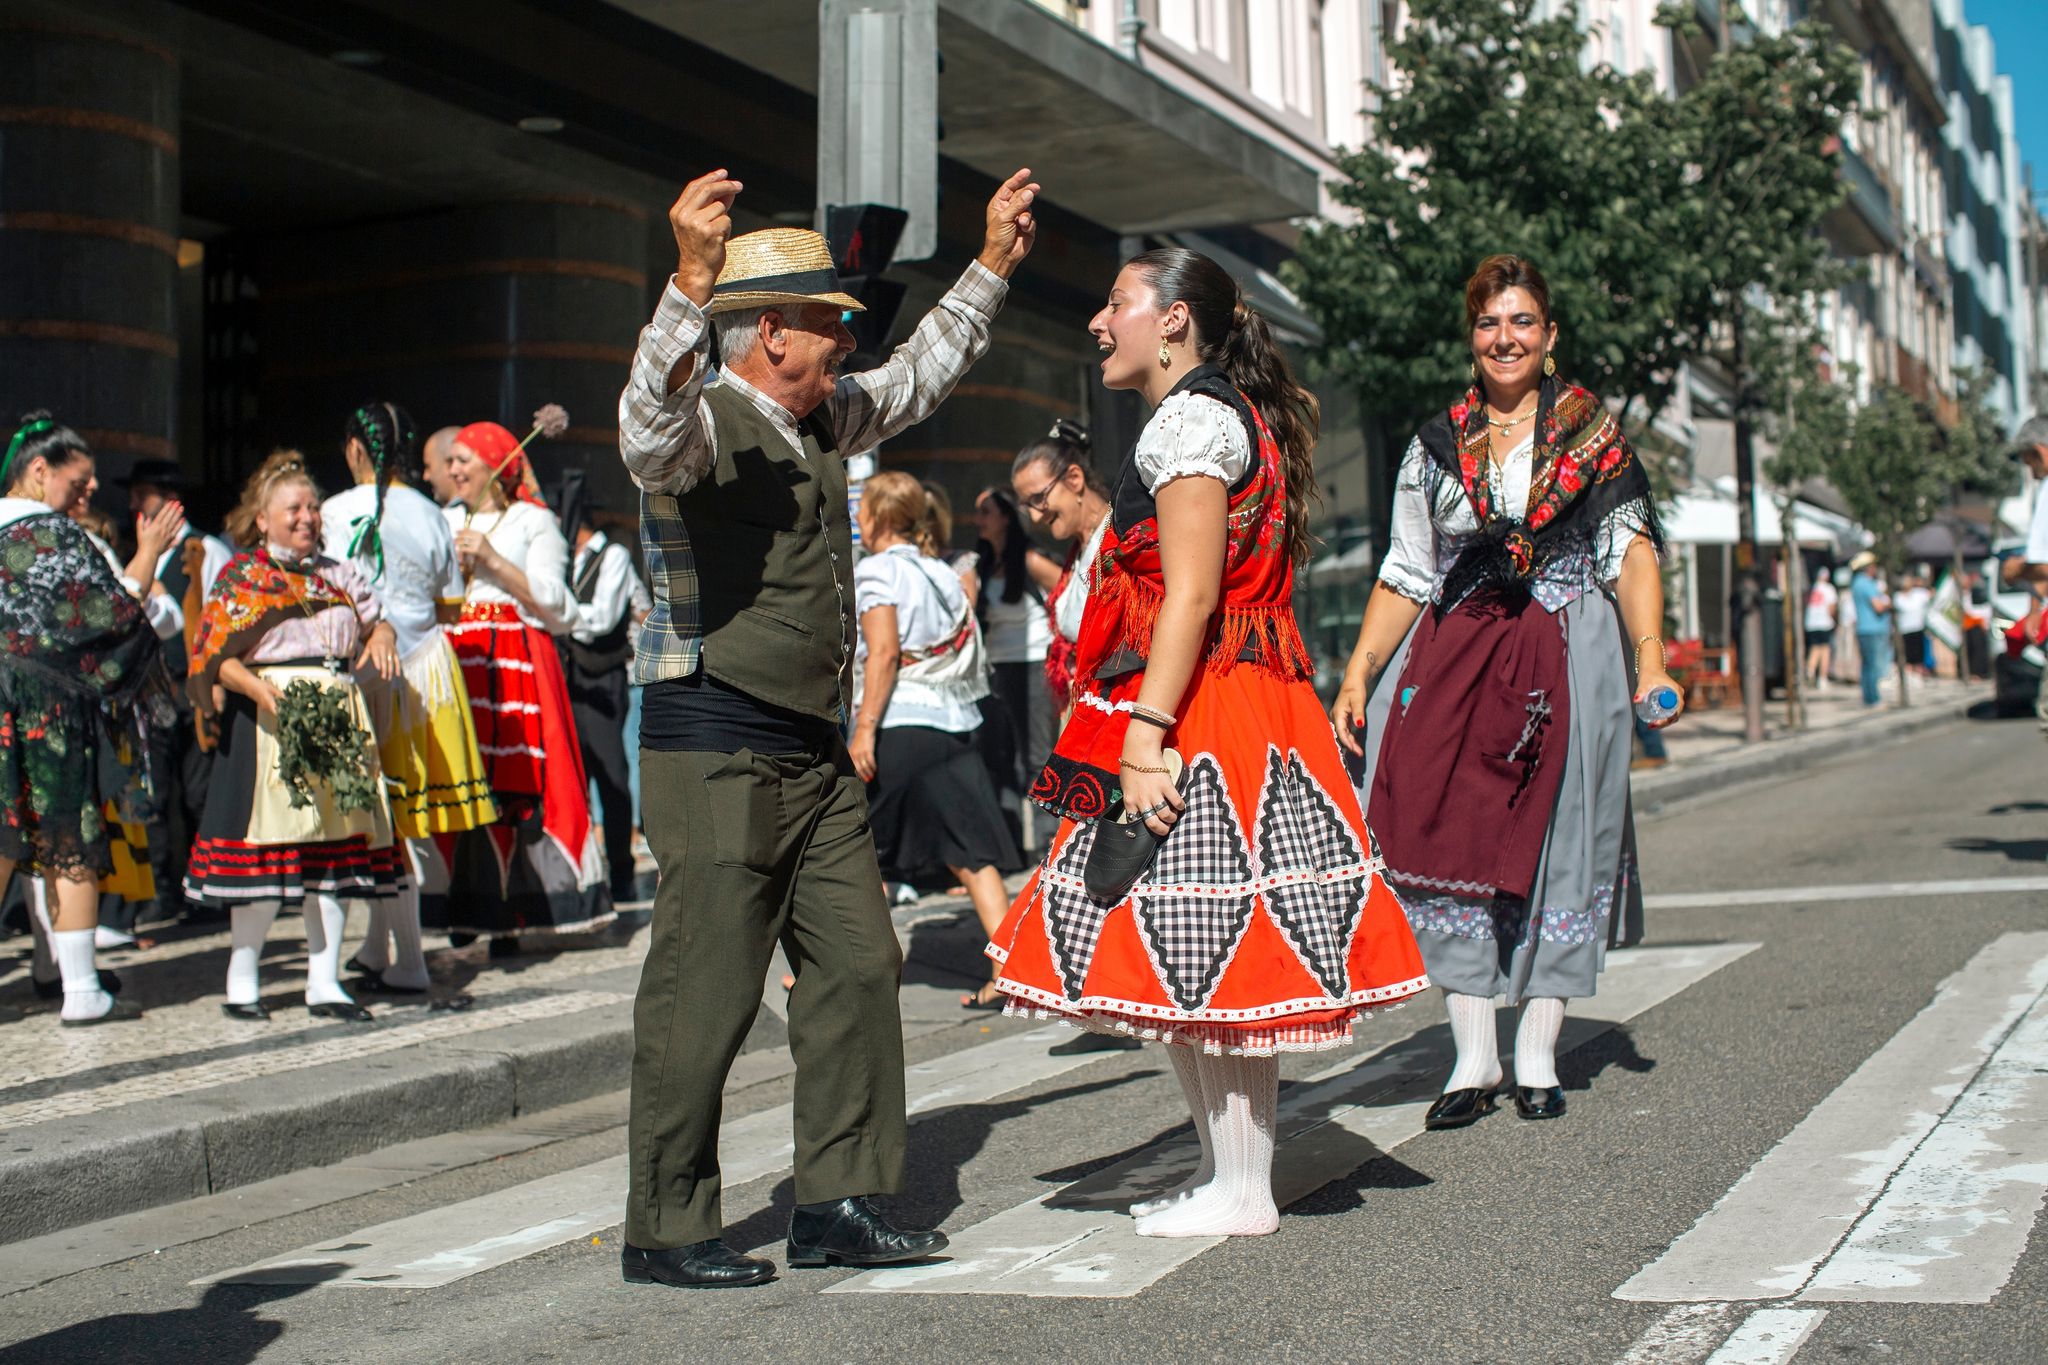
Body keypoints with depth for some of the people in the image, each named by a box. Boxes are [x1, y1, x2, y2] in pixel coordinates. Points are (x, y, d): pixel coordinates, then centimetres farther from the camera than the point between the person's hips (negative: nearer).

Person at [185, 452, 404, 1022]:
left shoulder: (338, 574, 16)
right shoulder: (242, 576, 2)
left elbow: (377, 619, 23)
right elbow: (215, 658, -4)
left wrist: (382, 636, -1)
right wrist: (256, 687, -22)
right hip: (271, 718, -5)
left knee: (336, 844, 3)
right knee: (270, 845, -7)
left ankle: (324, 980, 10)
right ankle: (242, 979, 6)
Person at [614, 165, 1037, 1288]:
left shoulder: (823, 420, 16)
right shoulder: (704, 422, -11)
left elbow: (917, 377, 32)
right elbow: (651, 428, -36)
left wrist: (991, 266, 32)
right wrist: (691, 280, -49)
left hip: (814, 753, 9)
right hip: (715, 751, -9)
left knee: (858, 966, 7)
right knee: (704, 990, -5)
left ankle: (837, 1205, 16)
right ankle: (664, 1231, 6)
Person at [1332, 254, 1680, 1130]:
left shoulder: (1595, 434, 7)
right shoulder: (1436, 445, 12)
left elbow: (1630, 551, 0)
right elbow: (1406, 575, 12)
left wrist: (1650, 658, -13)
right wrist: (1359, 673, 2)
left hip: (1565, 658, -2)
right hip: (1453, 662, 2)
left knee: (1552, 844, -1)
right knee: (1448, 839, -5)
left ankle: (1537, 1055, 8)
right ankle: (1472, 1056, 2)